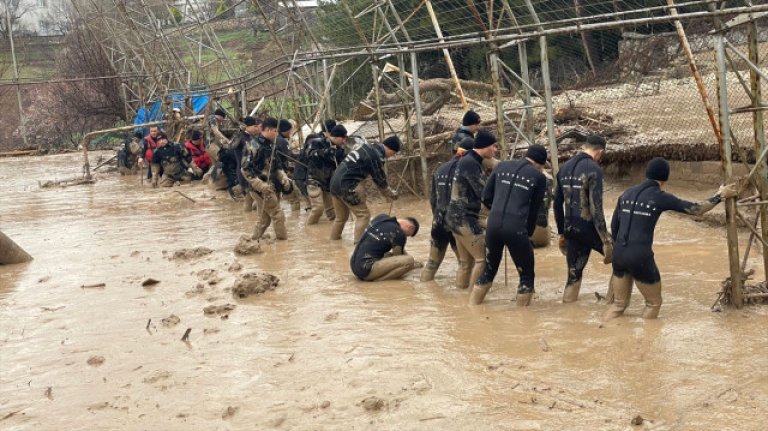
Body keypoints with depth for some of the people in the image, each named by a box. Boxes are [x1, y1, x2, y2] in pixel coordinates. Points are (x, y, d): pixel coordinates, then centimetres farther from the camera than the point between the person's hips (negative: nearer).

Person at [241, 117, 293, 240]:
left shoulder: (271, 145, 11)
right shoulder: (254, 146, -15)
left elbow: (277, 166, 21)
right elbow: (245, 169, -19)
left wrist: (284, 179, 3)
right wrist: (261, 185, -24)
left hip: (272, 188, 8)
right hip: (260, 189, -8)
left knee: (264, 219, 13)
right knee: (278, 216, -6)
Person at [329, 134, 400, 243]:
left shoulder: (369, 147, 15)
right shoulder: (376, 155, -13)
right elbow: (380, 180, -4)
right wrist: (391, 194, 12)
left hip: (335, 181, 10)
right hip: (347, 185, -10)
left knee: (341, 216, 22)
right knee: (363, 214, -2)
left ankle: (334, 239, 30)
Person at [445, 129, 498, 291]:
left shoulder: (469, 161, 14)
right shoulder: (470, 163, -17)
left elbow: (481, 187, 20)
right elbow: (483, 193, -20)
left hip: (458, 217, 10)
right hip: (464, 219, -10)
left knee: (466, 261, 15)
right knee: (483, 258, -7)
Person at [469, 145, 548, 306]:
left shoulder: (502, 166, 15)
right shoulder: (539, 177, 5)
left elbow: (486, 197, 14)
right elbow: (534, 210, 8)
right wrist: (528, 233, 20)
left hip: (493, 224, 5)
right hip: (516, 228, -5)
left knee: (488, 271, 21)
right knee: (527, 275, 11)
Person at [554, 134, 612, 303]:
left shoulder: (565, 168, 11)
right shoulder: (593, 169, -11)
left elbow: (557, 204, 16)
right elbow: (596, 207, -18)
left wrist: (562, 233, 23)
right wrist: (605, 240, -16)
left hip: (571, 229, 7)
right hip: (588, 227, -7)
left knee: (574, 275, 13)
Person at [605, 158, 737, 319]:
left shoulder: (627, 194, 12)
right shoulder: (660, 198, -4)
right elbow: (696, 209, 0)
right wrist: (720, 195, 13)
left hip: (619, 255, 6)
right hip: (640, 257, -6)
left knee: (619, 304, 18)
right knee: (653, 303, 15)